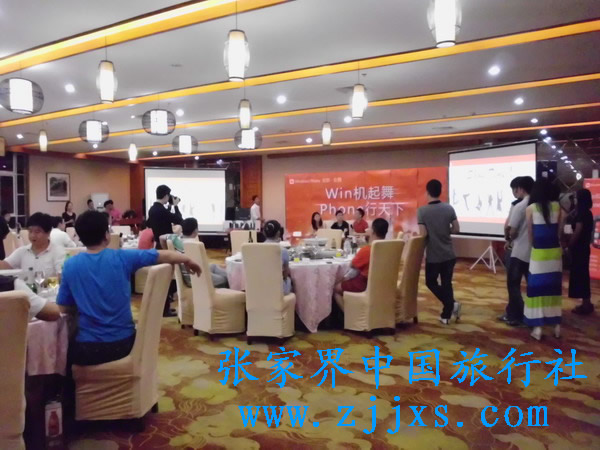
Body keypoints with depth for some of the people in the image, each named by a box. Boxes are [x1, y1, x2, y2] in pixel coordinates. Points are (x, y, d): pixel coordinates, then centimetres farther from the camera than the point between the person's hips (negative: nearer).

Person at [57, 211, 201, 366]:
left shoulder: (70, 265, -7)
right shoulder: (122, 257, -10)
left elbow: (63, 308, 1)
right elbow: (166, 256, -1)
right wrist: (188, 260, 17)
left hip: (86, 349, 0)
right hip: (123, 343, 0)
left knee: (65, 348, 33)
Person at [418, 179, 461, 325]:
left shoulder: (422, 211, -13)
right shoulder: (449, 208, -3)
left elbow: (423, 234, -16)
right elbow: (456, 229, 0)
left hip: (433, 256, -3)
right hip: (449, 254, 3)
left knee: (431, 282, 16)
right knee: (446, 283, 13)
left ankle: (451, 304, -2)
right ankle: (446, 315, 18)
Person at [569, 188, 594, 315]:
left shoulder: (581, 213, -17)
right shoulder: (588, 213, 11)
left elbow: (577, 232, -18)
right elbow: (585, 231, 13)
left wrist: (569, 245, -8)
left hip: (579, 248, -9)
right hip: (584, 247, 9)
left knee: (579, 275, -3)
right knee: (583, 274, 15)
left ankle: (585, 304, 3)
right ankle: (586, 303, 23)